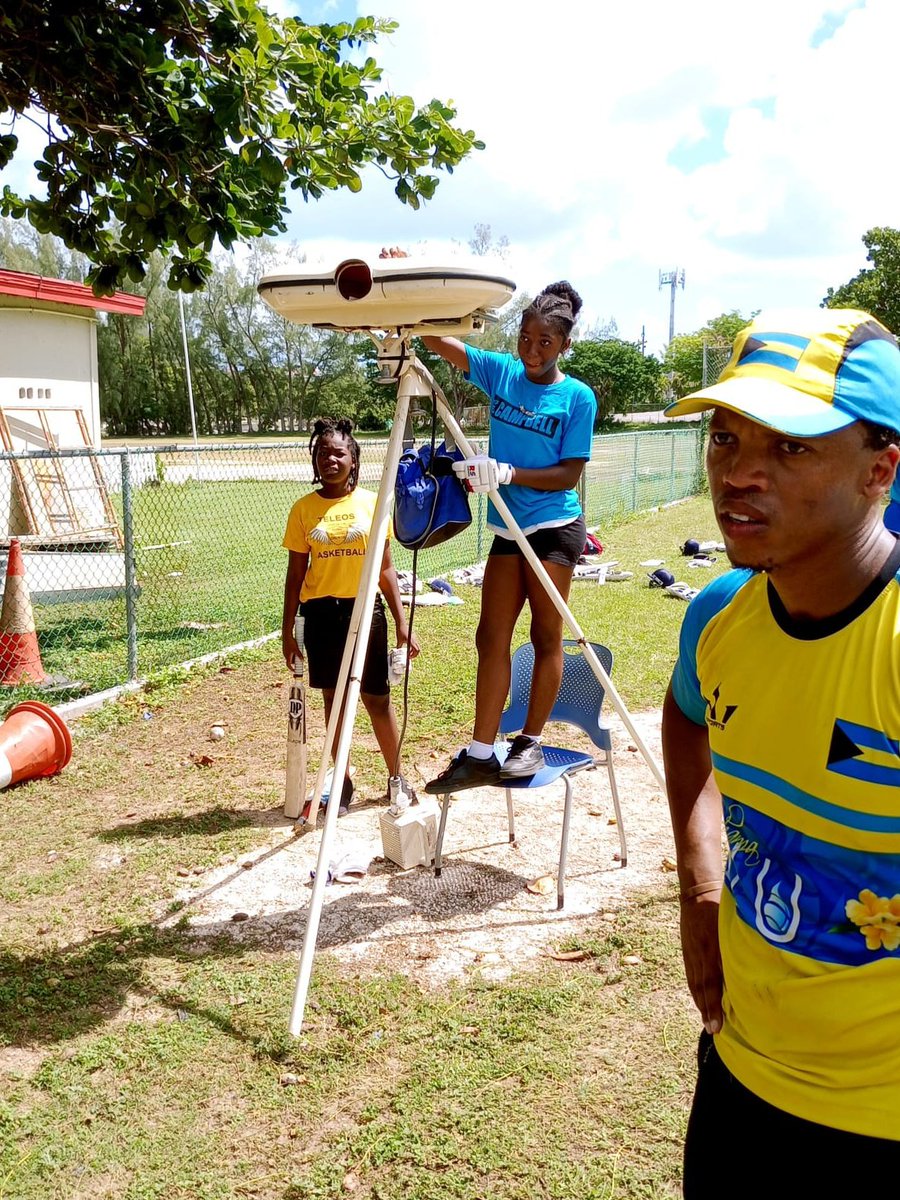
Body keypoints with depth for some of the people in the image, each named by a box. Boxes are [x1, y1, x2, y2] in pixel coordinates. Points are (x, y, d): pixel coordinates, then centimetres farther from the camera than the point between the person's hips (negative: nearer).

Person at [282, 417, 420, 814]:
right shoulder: (304, 509, 1)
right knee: (334, 698, 10)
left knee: (377, 698, 5)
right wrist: (287, 632, 2)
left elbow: (386, 569, 3)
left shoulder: (372, 503, 0)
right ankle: (343, 783, 22)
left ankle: (397, 778, 22)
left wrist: (402, 623, 0)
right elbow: (295, 575, 4)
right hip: (322, 612, 1)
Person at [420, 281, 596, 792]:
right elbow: (437, 339, -1)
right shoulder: (501, 372, 5)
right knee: (492, 637, 3)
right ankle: (481, 754, 7)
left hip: (554, 528, -5)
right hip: (507, 527, 5)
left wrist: (508, 473, -24)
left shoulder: (578, 397, -7)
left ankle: (532, 743, 17)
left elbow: (569, 475, -12)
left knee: (546, 635, 3)